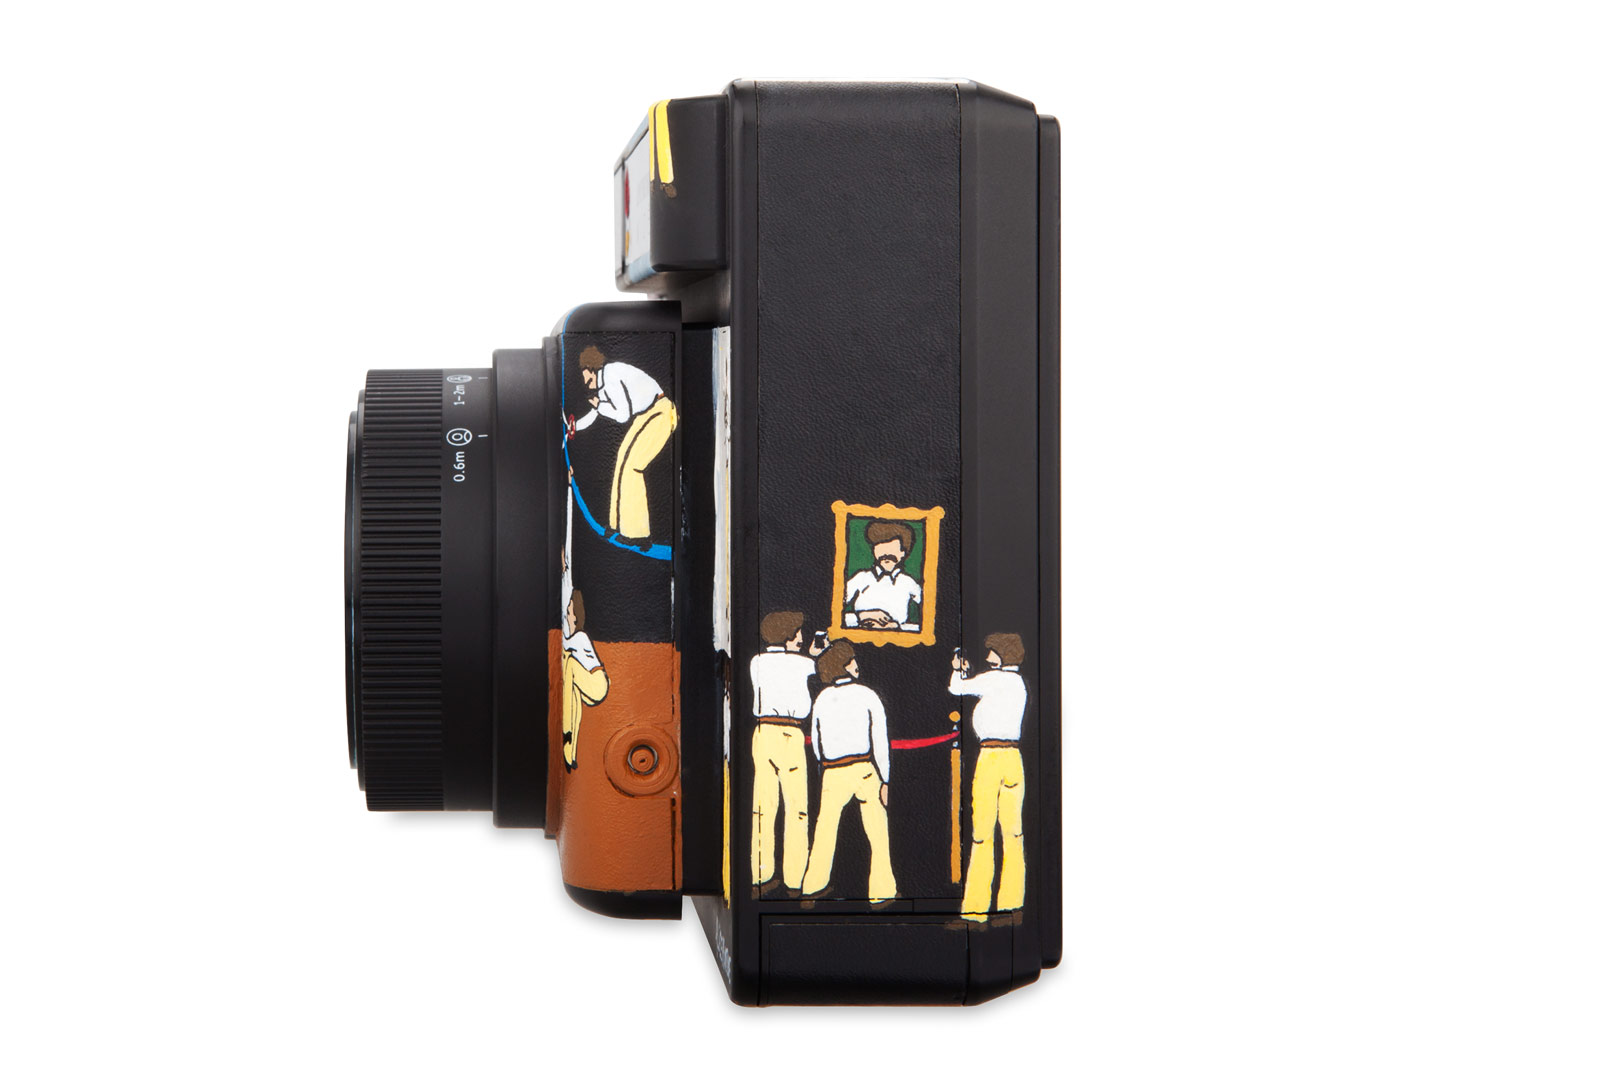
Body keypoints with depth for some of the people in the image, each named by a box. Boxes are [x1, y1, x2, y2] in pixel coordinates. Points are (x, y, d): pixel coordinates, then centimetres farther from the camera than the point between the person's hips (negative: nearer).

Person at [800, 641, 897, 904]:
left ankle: (814, 884, 22)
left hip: (833, 771, 3)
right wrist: (884, 779, -3)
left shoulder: (821, 699, 8)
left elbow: (815, 741, 13)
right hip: (865, 769, -3)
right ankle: (881, 890, 1)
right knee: (877, 832, 3)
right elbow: (880, 739, -5)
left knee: (825, 828, 15)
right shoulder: (867, 695, -1)